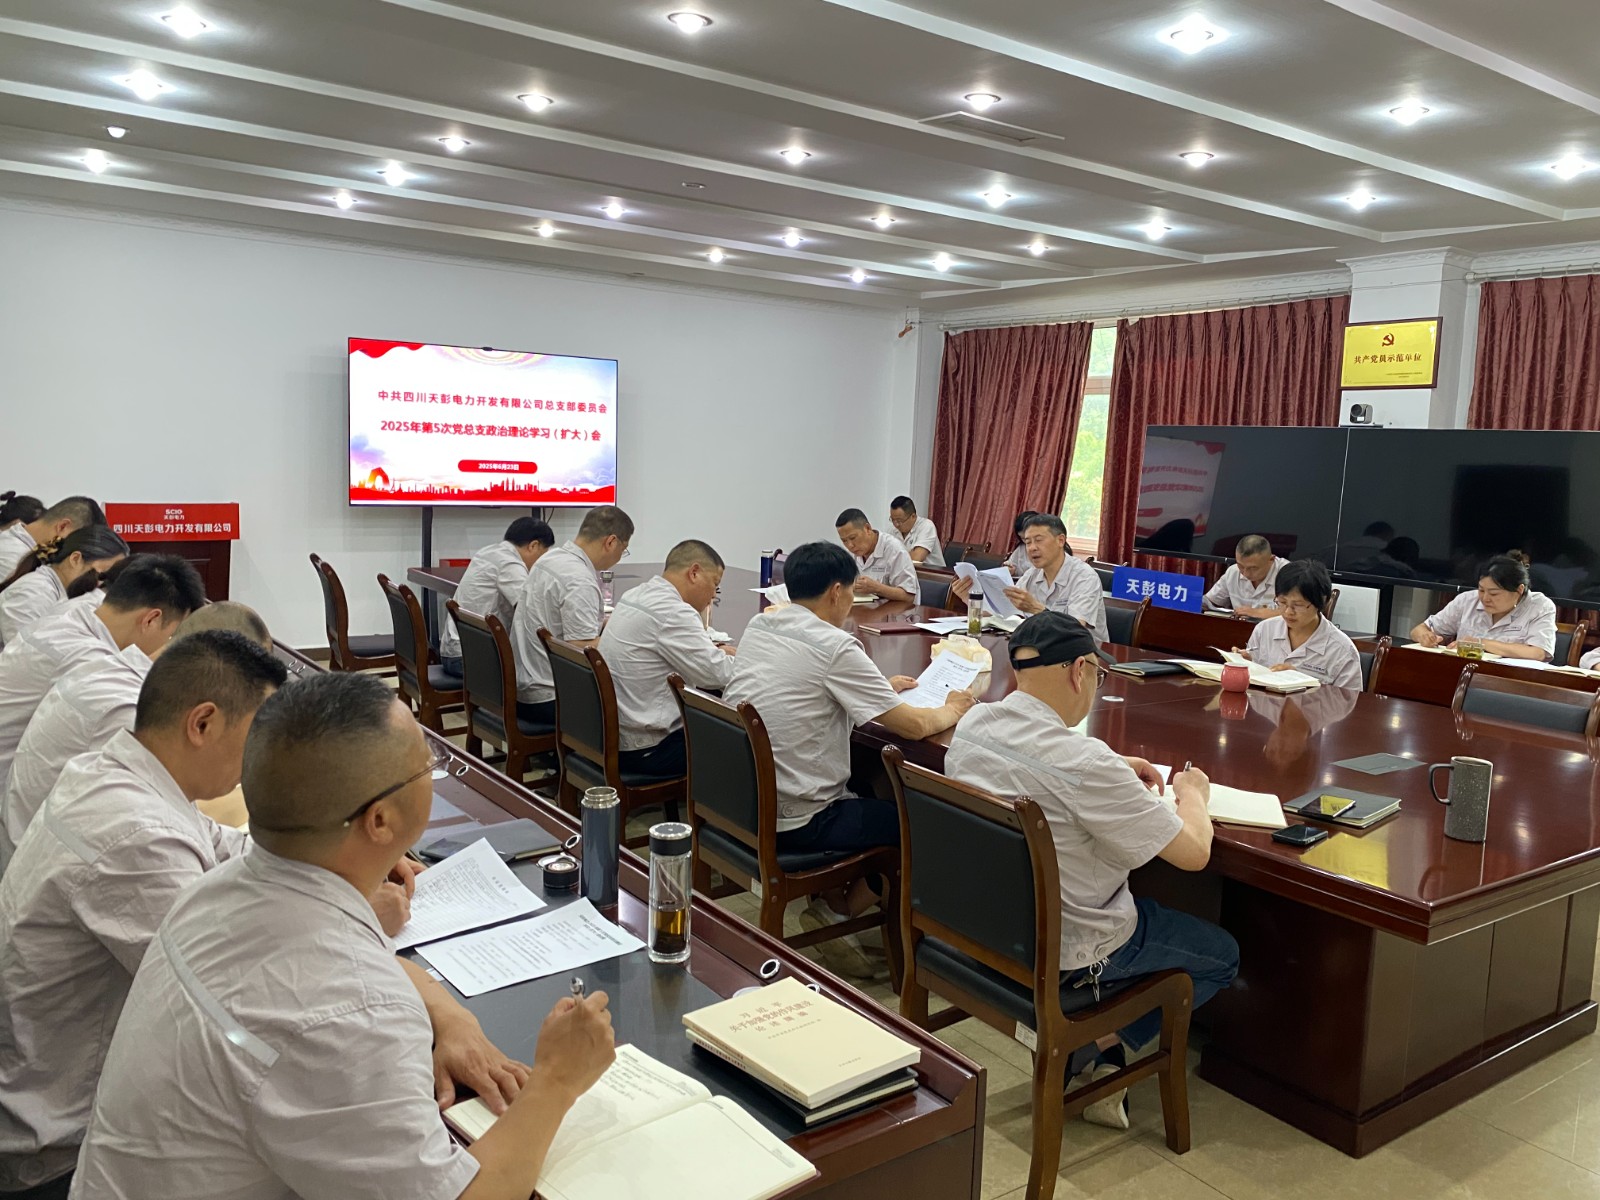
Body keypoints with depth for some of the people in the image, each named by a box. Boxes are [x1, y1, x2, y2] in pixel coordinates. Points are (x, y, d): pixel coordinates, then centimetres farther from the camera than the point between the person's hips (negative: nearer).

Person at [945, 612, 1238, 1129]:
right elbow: (1193, 852, -21)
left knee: (1139, 895, 33)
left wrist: (1116, 772, 11)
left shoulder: (970, 727, -9)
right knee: (1223, 955, 17)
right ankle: (1110, 1048, 10)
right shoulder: (1082, 761, -32)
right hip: (1065, 952, -7)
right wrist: (1192, 793, -1)